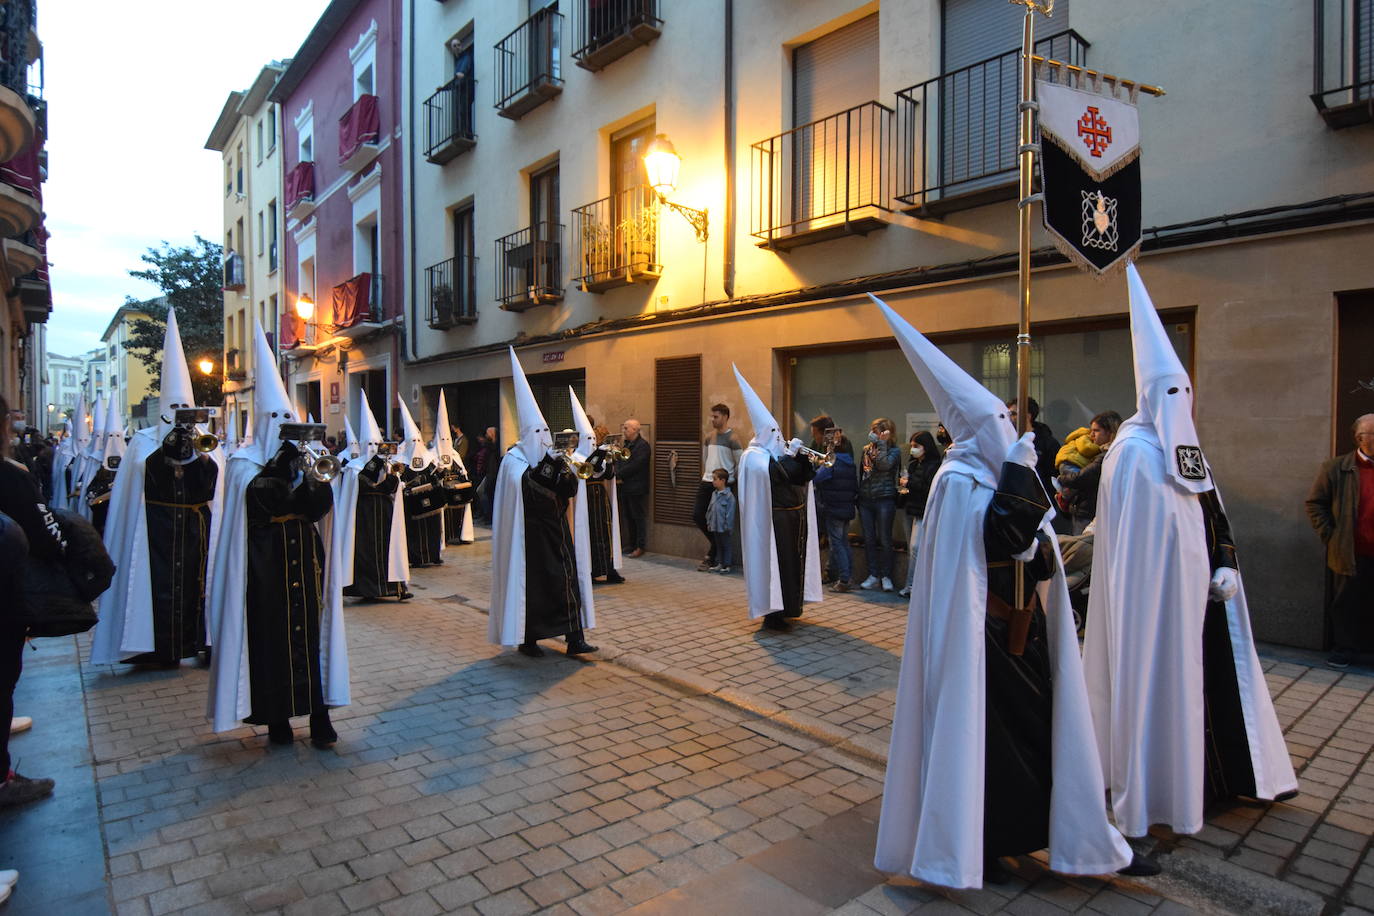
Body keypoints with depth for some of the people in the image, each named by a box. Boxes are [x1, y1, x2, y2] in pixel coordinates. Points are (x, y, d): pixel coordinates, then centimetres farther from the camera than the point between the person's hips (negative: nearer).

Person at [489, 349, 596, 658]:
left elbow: (572, 490, 4)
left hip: (557, 530, 5)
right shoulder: (515, 459, -4)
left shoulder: (553, 457, 11)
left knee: (567, 579, 2)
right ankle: (527, 639, 14)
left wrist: (565, 472, -13)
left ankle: (575, 638, 5)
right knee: (532, 582, 0)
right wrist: (542, 468, -24)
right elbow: (521, 485, -21)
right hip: (531, 532, -5)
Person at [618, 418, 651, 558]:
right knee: (629, 518, 13)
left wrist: (618, 473, -14)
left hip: (637, 488, -9)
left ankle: (640, 547, 4)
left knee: (639, 517, -2)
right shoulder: (627, 444, 16)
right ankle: (632, 545, 21)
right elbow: (622, 461, 14)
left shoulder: (643, 445, -12)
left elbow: (634, 466, -20)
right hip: (627, 487, 9)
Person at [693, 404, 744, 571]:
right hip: (707, 482, 7)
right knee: (697, 515, 5)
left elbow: (740, 464, -7)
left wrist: (731, 481, -4)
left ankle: (712, 557, 10)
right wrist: (705, 476, 16)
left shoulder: (732, 438, -9)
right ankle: (716, 544, 25)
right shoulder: (709, 437, 11)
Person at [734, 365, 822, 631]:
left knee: (792, 561, 14)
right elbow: (780, 475, -26)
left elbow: (803, 476, 7)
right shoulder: (756, 457, -11)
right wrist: (790, 454, -19)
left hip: (793, 517, 9)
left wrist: (799, 455, -6)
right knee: (776, 563, -6)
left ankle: (785, 608, 27)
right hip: (774, 519, -9)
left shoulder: (778, 452, 14)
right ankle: (772, 615, 1)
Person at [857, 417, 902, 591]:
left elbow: (884, 465, -23)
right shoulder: (867, 449, 12)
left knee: (884, 540, 1)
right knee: (868, 539, 8)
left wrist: (882, 444, -20)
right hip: (865, 499, 5)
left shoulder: (894, 450, -4)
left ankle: (886, 576, 12)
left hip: (884, 500, -5)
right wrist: (859, 495, 14)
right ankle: (873, 575, 17)